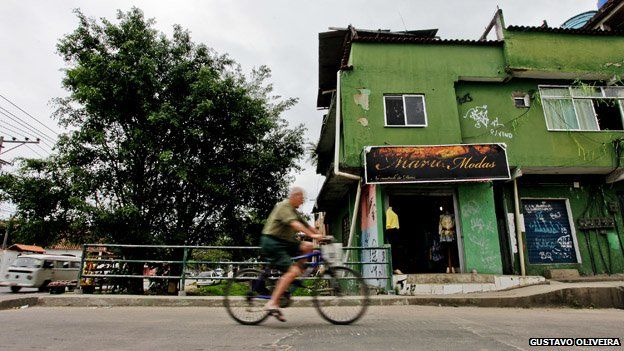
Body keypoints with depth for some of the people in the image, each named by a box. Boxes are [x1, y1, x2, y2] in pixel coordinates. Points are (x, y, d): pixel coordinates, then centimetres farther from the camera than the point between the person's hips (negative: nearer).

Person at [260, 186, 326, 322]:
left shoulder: (294, 211, 20)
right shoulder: (283, 206, -11)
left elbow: (306, 225, 17)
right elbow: (294, 224, -27)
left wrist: (321, 235, 7)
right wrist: (312, 235, -34)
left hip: (284, 243, 9)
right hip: (272, 243, -9)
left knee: (307, 246, -4)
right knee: (292, 271, -21)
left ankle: (292, 279, 1)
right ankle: (272, 303, -21)